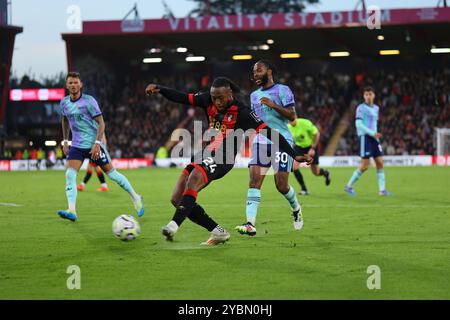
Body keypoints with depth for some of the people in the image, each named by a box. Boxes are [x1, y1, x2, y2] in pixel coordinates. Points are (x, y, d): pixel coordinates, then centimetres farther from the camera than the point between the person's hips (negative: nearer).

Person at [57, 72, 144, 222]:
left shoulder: (89, 101, -13)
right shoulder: (64, 102, 3)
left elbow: (101, 123, -12)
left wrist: (97, 143, -21)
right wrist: (65, 141, 18)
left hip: (94, 144, -4)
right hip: (76, 146, 4)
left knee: (111, 173, 3)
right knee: (70, 174, -16)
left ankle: (135, 198, 22)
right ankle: (72, 211, -22)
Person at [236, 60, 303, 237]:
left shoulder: (282, 90, -2)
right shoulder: (254, 95, 18)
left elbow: (292, 115, -12)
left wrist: (273, 105, -22)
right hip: (260, 141, 5)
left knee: (282, 185, -4)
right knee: (254, 181, -13)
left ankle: (296, 209, 29)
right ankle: (250, 224, -21)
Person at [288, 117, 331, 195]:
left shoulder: (305, 123, -27)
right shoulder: (288, 127, -13)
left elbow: (317, 134, -17)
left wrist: (313, 148, -19)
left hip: (311, 146, -3)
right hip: (299, 147, 3)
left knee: (316, 172, 4)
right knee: (294, 166, -20)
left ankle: (325, 173, 43)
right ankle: (304, 189, -7)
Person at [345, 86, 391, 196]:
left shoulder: (376, 108, 16)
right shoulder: (361, 108, -6)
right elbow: (358, 124, -14)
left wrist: (376, 134, 11)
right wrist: (372, 133, -18)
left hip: (373, 137, 7)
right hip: (364, 137, -7)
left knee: (380, 162, 0)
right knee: (365, 165, -10)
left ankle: (382, 190, 2)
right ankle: (349, 186, 3)